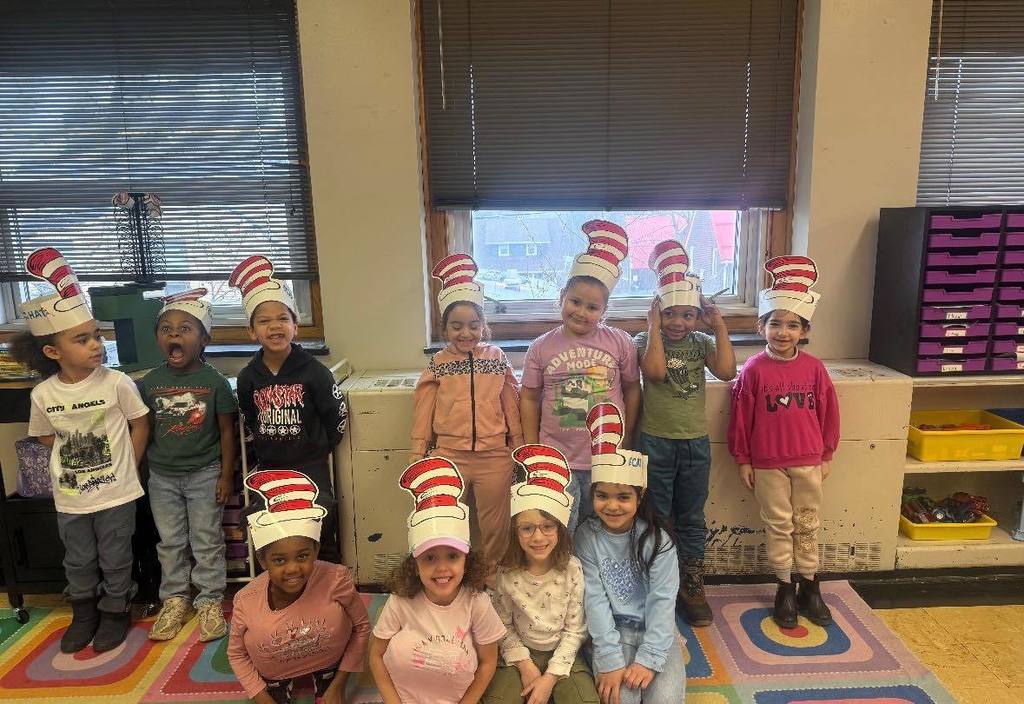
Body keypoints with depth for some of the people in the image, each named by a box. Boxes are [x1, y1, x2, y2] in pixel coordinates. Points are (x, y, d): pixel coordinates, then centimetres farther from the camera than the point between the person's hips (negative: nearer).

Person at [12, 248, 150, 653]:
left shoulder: (116, 383, -17)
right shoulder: (43, 393, -8)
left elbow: (140, 426, -5)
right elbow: (45, 436, 9)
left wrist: (125, 467, -6)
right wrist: (78, 456, 0)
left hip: (116, 493, -3)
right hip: (70, 496, 3)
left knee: (115, 560, 13)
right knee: (78, 562, 21)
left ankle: (115, 612, 34)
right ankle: (84, 613, 42)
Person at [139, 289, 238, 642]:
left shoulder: (214, 381, -11)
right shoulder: (149, 383, -3)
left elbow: (227, 430, -6)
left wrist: (226, 475, -6)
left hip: (204, 474, -3)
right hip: (162, 476, 3)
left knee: (207, 542, 8)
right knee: (170, 542, 16)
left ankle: (210, 602, 22)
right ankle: (175, 600, 31)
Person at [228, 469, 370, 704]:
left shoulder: (335, 580, -34)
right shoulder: (246, 601, -30)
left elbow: (361, 626, -15)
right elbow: (237, 655, -8)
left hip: (328, 661, -1)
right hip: (274, 672, 1)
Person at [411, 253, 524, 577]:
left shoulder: (497, 358, 0)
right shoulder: (437, 364, -2)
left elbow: (511, 407, 5)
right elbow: (423, 413, 2)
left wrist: (519, 447, 9)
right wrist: (417, 458, 2)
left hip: (495, 456, 1)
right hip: (448, 456, 0)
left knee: (495, 530, 13)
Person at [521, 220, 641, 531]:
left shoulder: (620, 343, -4)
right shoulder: (541, 347, -3)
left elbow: (632, 391, 5)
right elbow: (530, 399, 3)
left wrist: (625, 442, 5)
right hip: (556, 462, 0)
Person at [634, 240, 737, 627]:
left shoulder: (702, 342, 1)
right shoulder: (645, 340, -6)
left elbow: (726, 371, -16)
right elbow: (655, 371, -26)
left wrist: (719, 325, -14)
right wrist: (654, 325, -21)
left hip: (695, 442, 2)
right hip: (656, 442, -2)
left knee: (692, 520, 14)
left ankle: (692, 587, 28)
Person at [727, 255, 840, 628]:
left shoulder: (814, 368, -4)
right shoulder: (754, 370, -10)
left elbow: (828, 413, 5)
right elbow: (741, 417, -6)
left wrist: (827, 454, 9)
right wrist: (742, 460, -3)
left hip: (808, 461, 2)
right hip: (767, 464, -2)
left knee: (807, 525, 15)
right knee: (778, 526, 10)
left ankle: (809, 587, 31)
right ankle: (784, 588, 25)